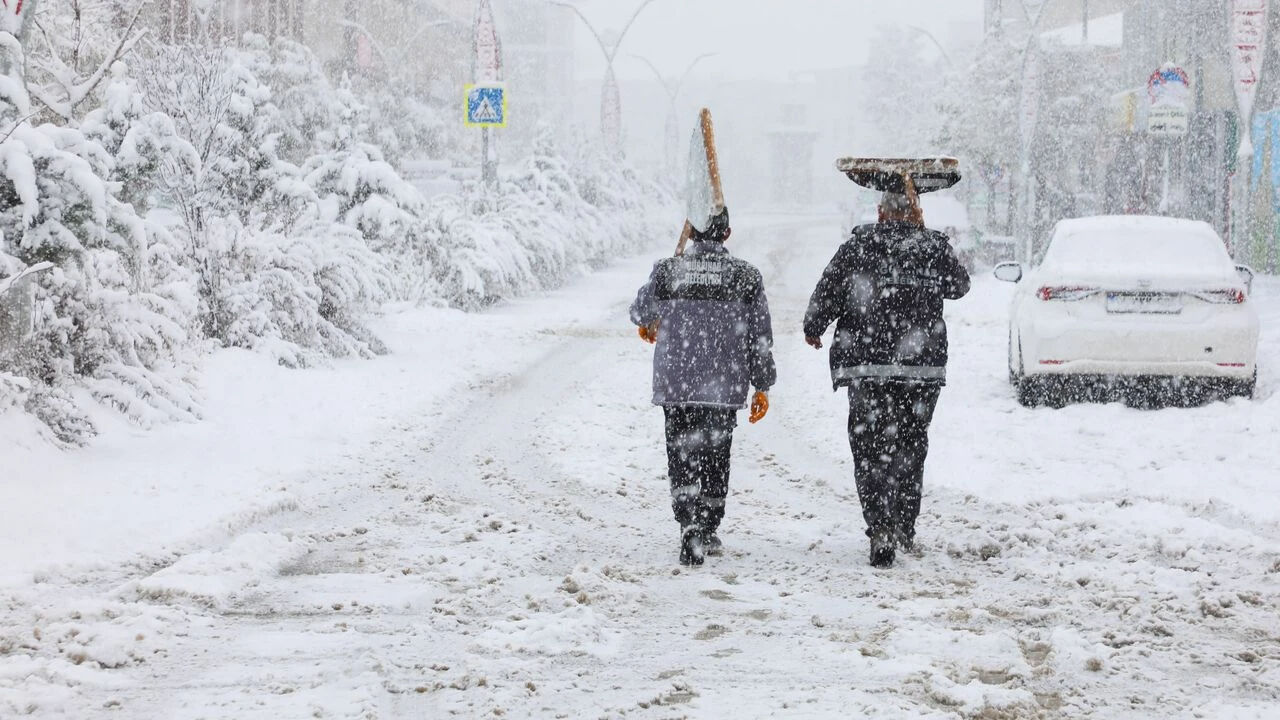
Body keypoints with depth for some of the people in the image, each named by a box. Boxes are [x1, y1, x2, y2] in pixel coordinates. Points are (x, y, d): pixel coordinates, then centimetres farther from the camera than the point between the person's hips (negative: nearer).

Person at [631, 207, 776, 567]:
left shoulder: (667, 272, -3)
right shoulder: (745, 276, -3)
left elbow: (641, 309, 17)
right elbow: (760, 335, 0)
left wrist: (648, 324, 42)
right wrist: (762, 386, 10)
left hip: (676, 385, 0)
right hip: (725, 388, 0)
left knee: (683, 457, 3)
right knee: (716, 457, 14)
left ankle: (691, 532, -14)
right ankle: (708, 533, 22)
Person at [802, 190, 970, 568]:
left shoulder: (858, 247, -3)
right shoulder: (935, 247, 2)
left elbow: (827, 293, 0)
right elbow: (959, 286, 20)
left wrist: (813, 329, 20)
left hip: (867, 365, -2)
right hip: (923, 366, 2)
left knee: (871, 450, -1)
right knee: (911, 445, 17)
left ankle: (881, 532, -14)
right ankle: (905, 529, 24)